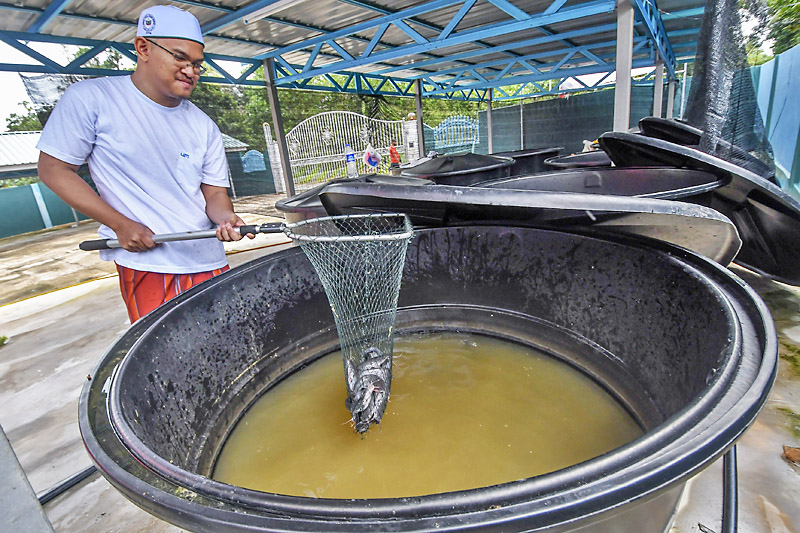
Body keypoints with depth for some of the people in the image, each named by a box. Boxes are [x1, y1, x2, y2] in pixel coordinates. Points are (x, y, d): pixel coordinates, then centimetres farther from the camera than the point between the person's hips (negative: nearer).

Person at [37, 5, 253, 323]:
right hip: (144, 264, -3)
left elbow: (214, 192, 7)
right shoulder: (92, 98, -2)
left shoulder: (205, 127, 8)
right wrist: (121, 225, -10)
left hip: (210, 261, 4)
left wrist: (224, 217, -17)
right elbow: (53, 169, 0)